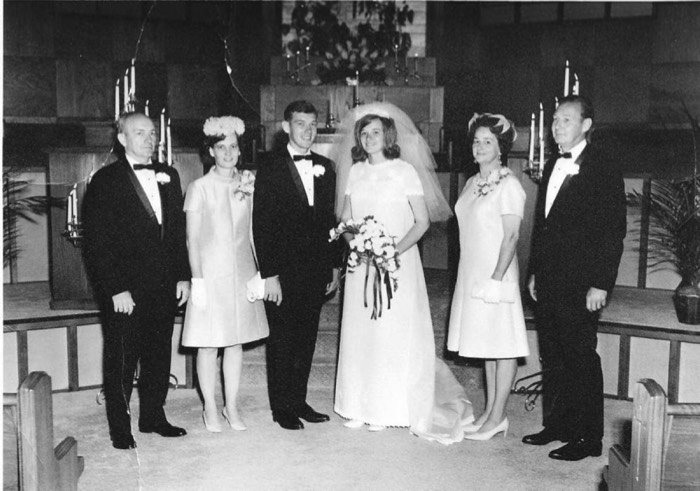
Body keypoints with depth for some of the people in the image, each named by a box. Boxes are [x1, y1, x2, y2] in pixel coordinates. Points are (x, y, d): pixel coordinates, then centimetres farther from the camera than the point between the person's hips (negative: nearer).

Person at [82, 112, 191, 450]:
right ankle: (120, 427, 19)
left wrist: (183, 276, 7)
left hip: (164, 287, 5)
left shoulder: (168, 176, 11)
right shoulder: (105, 181, -6)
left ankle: (153, 417, 28)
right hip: (125, 289, -5)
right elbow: (97, 242, -9)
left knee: (159, 355, 13)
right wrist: (116, 289, -14)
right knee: (121, 359, 5)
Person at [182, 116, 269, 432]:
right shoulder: (199, 188, -5)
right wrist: (197, 280, -10)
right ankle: (210, 409, 17)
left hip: (242, 273, 4)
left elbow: (252, 230, 11)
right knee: (209, 343, 3)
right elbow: (192, 239, -5)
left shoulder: (248, 184, 6)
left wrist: (260, 272, 7)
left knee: (236, 341, 10)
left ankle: (231, 407, 21)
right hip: (210, 273, -4)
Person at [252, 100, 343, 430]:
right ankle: (282, 407, 18)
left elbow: (329, 219, 13)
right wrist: (269, 275, -14)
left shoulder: (325, 168, 9)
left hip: (316, 271, 5)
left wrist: (334, 265, 10)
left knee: (306, 340, 12)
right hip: (283, 274, -5)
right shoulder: (270, 171, -6)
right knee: (281, 342, 6)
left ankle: (299, 401, 25)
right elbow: (261, 227, -9)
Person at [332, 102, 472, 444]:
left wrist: (393, 251, -18)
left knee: (395, 334, -1)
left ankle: (389, 409, 11)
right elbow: (346, 219, 13)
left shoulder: (404, 170, -5)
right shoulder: (354, 172, 8)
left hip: (398, 262, -4)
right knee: (360, 334, 6)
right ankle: (361, 406, 17)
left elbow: (422, 221, -6)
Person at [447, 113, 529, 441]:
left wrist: (496, 278, -20)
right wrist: (473, 276, 14)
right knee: (486, 344, 13)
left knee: (502, 346, -1)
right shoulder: (472, 184, 13)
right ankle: (490, 411, 21)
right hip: (471, 274, 8)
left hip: (496, 274, -8)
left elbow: (511, 236, -15)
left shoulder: (508, 186, -11)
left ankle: (498, 418, 6)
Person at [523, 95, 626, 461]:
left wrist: (601, 284, -16)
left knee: (581, 359, 0)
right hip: (548, 281, 7)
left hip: (580, 286, -7)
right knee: (552, 358, 14)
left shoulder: (603, 171, -9)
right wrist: (535, 272, 16)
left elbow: (613, 232, -12)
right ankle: (556, 424, 27)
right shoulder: (552, 166, 14)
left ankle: (587, 438, 10)